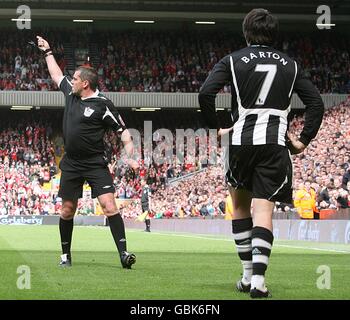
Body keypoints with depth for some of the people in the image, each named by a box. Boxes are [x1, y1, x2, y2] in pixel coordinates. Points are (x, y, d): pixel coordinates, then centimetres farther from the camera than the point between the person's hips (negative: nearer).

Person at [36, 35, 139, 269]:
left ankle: (123, 253, -19)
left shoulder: (102, 105, -10)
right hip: (71, 164, 6)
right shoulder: (71, 94, 7)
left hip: (95, 164, -6)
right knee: (67, 210, 8)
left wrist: (130, 157, -18)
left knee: (109, 205, -17)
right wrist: (48, 52, 32)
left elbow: (123, 131, -7)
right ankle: (66, 255, 22)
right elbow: (56, 75, 26)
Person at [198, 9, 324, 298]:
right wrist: (304, 140, 11)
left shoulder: (233, 61, 6)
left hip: (242, 140, 0)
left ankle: (248, 274, 16)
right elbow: (316, 102, 9)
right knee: (263, 209, -3)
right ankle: (258, 279, -19)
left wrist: (216, 127, 4)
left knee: (240, 205, 19)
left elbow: (205, 93, -8)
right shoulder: (289, 65, 13)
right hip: (276, 143, 0)